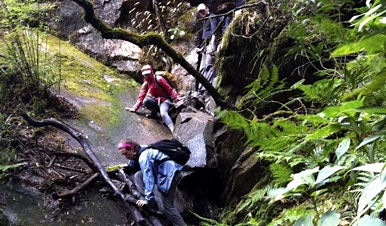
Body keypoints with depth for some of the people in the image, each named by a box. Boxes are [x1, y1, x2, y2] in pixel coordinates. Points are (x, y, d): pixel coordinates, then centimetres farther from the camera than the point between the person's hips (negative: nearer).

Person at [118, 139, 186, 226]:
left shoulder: (144, 157, -21)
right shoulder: (140, 151, 7)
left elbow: (148, 178, -27)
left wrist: (148, 199, -28)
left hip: (169, 173, -10)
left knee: (166, 207, -9)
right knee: (138, 176, 4)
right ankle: (152, 203, -4)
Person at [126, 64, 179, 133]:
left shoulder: (159, 79, -12)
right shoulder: (145, 84, 5)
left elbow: (170, 89, -13)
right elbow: (141, 97, 4)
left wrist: (177, 98, -25)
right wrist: (135, 108, -4)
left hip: (164, 100, -5)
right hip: (155, 101, 5)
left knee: (163, 114, -36)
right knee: (146, 100, -29)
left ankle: (173, 130, -53)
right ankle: (154, 112, -3)